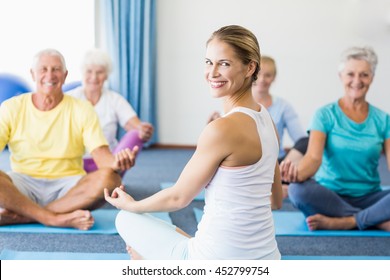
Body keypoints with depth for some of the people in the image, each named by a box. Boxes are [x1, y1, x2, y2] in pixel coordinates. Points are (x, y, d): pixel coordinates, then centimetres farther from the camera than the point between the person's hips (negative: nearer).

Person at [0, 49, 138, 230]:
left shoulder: (82, 110, 4)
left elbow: (101, 154, -8)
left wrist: (116, 162, -33)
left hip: (68, 186, 1)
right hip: (23, 186, 0)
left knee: (109, 178, -30)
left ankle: (21, 216, -26)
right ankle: (59, 219, -26)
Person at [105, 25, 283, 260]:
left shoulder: (222, 128, -22)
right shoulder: (265, 119, 3)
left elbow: (179, 197, -9)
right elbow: (275, 200, 14)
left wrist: (131, 204, 8)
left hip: (217, 259, -8)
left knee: (127, 220, 15)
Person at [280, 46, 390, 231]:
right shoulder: (325, 115, -1)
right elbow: (314, 158, -16)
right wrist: (297, 172, -40)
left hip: (369, 198, 1)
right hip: (330, 196, -1)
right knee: (298, 190, -35)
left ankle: (342, 222, -22)